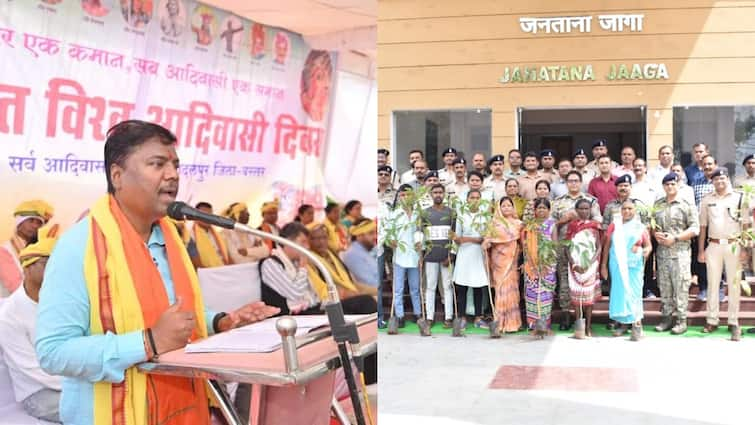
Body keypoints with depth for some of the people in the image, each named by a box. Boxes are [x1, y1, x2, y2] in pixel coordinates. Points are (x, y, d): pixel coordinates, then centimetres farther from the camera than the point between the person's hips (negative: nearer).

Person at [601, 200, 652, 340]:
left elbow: (648, 245, 6)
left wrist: (647, 250, -18)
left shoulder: (640, 227, 4)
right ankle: (622, 323, 14)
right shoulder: (614, 226, 5)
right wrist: (603, 265, 4)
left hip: (634, 266, -1)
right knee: (619, 292, 4)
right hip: (617, 265, 2)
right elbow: (607, 246, 7)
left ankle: (637, 325, -8)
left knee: (634, 293, -8)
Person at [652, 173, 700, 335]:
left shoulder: (687, 205, -2)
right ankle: (666, 318, 17)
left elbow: (695, 228, -6)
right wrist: (656, 234, -4)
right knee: (664, 286, 9)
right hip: (662, 251, 4)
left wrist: (674, 238, -14)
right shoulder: (657, 205, 11)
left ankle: (681, 320, 2)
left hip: (680, 251, -4)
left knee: (680, 286, -4)